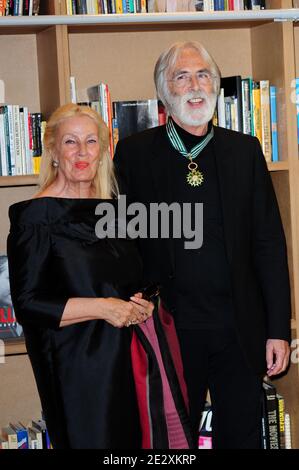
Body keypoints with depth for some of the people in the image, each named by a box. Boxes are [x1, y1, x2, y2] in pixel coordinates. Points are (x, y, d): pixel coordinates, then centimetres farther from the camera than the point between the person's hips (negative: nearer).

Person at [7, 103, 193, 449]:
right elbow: (27, 303, -13)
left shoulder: (111, 208, 12)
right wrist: (102, 307, -19)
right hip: (82, 366, -6)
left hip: (132, 357, 6)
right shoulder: (35, 216, -8)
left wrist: (143, 304, 2)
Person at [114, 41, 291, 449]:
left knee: (242, 435, 10)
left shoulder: (244, 151, 5)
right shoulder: (135, 153, 0)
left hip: (240, 328, 2)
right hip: (170, 327, -1)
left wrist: (279, 329, -1)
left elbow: (269, 243, 4)